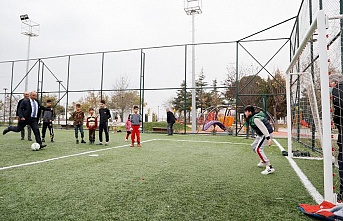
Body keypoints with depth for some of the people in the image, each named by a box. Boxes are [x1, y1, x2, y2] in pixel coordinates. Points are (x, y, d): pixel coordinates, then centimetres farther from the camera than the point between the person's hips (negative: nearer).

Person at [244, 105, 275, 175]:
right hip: (261, 134, 11)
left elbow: (263, 128, -29)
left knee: (258, 149, -21)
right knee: (253, 146, 20)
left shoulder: (255, 119, -24)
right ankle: (263, 161, 35)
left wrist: (268, 138, -33)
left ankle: (270, 168, -20)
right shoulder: (251, 118, 7)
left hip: (267, 134, -11)